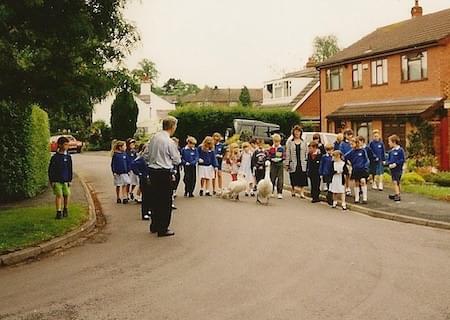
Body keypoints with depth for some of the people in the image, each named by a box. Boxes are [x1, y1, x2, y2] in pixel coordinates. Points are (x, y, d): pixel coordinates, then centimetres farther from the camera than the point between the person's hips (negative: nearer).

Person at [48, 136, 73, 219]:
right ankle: (59, 212, 0)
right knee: (59, 195, -5)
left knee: (66, 195, 5)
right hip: (57, 180, -3)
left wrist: (70, 180, 9)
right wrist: (51, 181, -3)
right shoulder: (55, 157, -5)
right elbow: (50, 170, -1)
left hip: (65, 180, 3)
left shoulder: (68, 157, 4)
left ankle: (66, 209, 25)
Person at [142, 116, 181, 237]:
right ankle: (163, 229, 8)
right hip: (164, 173, -7)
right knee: (165, 201, 3)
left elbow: (145, 156, 9)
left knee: (155, 198, 18)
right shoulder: (169, 142, -16)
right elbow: (177, 161, -7)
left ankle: (154, 226, 31)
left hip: (152, 170, 7)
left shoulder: (154, 137, 3)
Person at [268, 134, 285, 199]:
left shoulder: (282, 148, 2)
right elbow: (269, 157, 6)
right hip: (273, 164, 1)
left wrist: (280, 159, -17)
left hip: (280, 164, -1)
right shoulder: (271, 149, 4)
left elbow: (284, 157, 1)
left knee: (280, 179, -2)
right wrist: (272, 159, -12)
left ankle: (279, 193, 2)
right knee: (272, 178, 6)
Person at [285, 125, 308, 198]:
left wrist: (307, 162, 1)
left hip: (302, 163, 1)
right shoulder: (290, 142, 4)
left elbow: (307, 153, 10)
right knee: (293, 178, 4)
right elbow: (287, 154, 1)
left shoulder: (304, 142, 10)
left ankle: (302, 193, -2)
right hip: (293, 163, -1)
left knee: (302, 178, -4)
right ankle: (293, 190, 21)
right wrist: (287, 164, -5)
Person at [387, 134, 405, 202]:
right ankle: (396, 194, 21)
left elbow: (402, 160, -13)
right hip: (392, 169, 7)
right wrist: (389, 164, -8)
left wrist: (396, 164, -21)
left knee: (396, 182, -11)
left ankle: (397, 195, -9)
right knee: (396, 182, 13)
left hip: (398, 169, -7)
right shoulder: (391, 151, 9)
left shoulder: (400, 150, -11)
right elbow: (388, 159, 12)